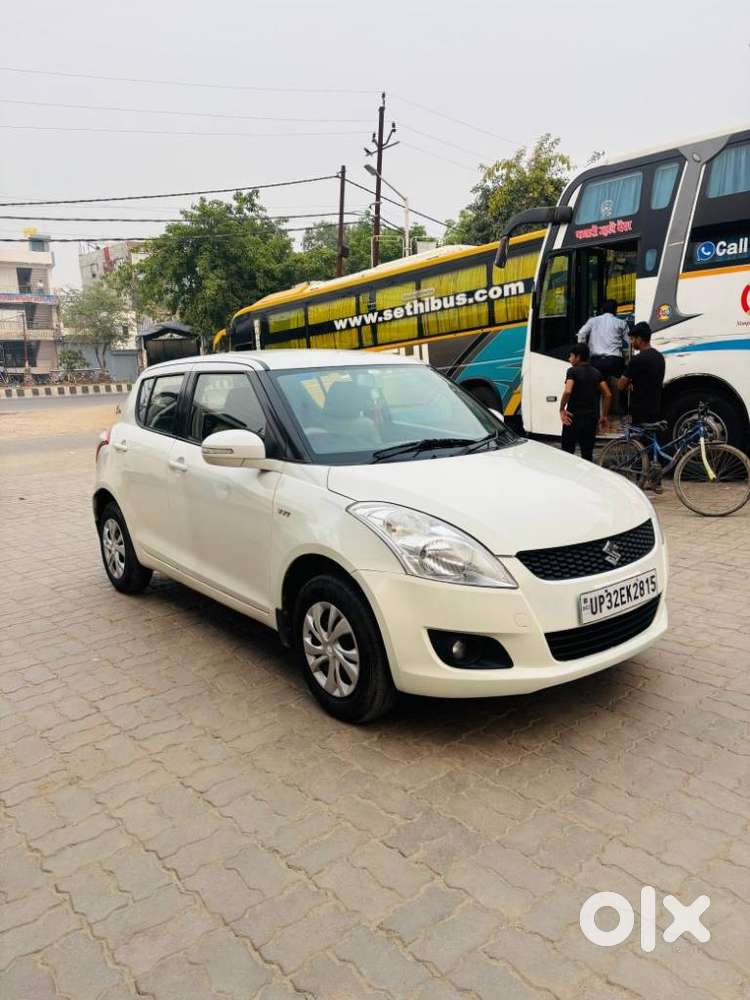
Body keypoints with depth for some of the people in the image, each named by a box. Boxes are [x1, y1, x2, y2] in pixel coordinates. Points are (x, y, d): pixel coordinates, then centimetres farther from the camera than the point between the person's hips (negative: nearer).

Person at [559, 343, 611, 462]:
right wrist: (604, 416, 9)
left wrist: (562, 409, -11)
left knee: (567, 453, 3)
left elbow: (567, 392, -23)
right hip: (591, 418, 5)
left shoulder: (573, 371, -6)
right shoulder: (597, 372, 10)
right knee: (588, 454, 9)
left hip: (573, 417, -5)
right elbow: (608, 395, 4)